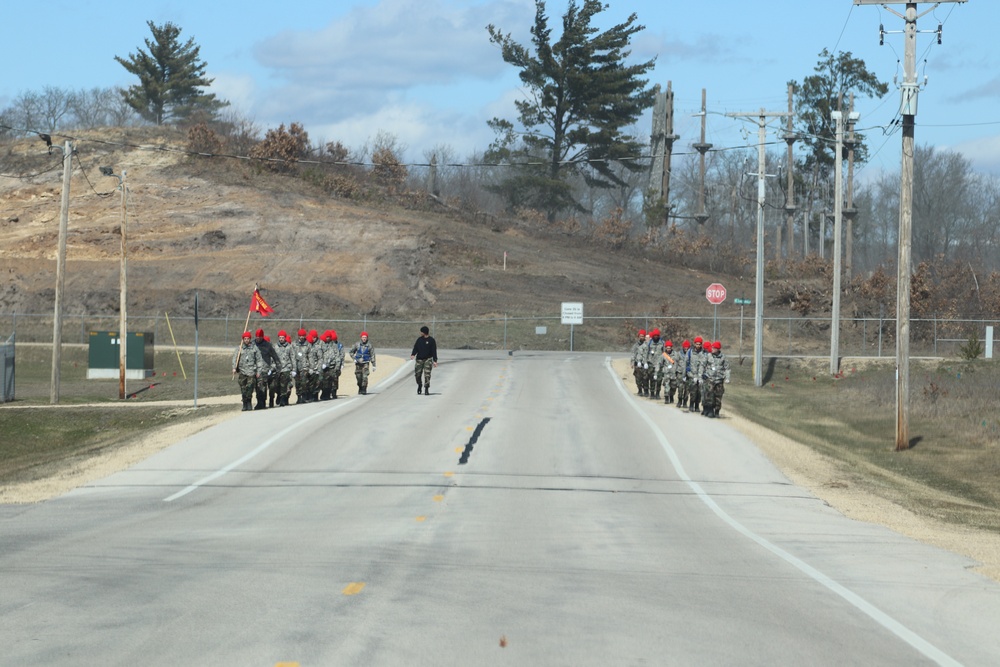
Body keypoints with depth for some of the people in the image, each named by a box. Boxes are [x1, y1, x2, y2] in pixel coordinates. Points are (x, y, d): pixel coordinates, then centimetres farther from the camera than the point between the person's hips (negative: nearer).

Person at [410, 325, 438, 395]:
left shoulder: (431, 340, -3)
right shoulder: (419, 339, 7)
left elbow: (434, 351, -3)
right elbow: (415, 348, 8)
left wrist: (435, 361, -9)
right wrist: (413, 354, -13)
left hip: (428, 359, -3)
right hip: (419, 360, 3)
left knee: (427, 374, -10)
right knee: (417, 374, 2)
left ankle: (426, 389, -5)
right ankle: (419, 386, 27)